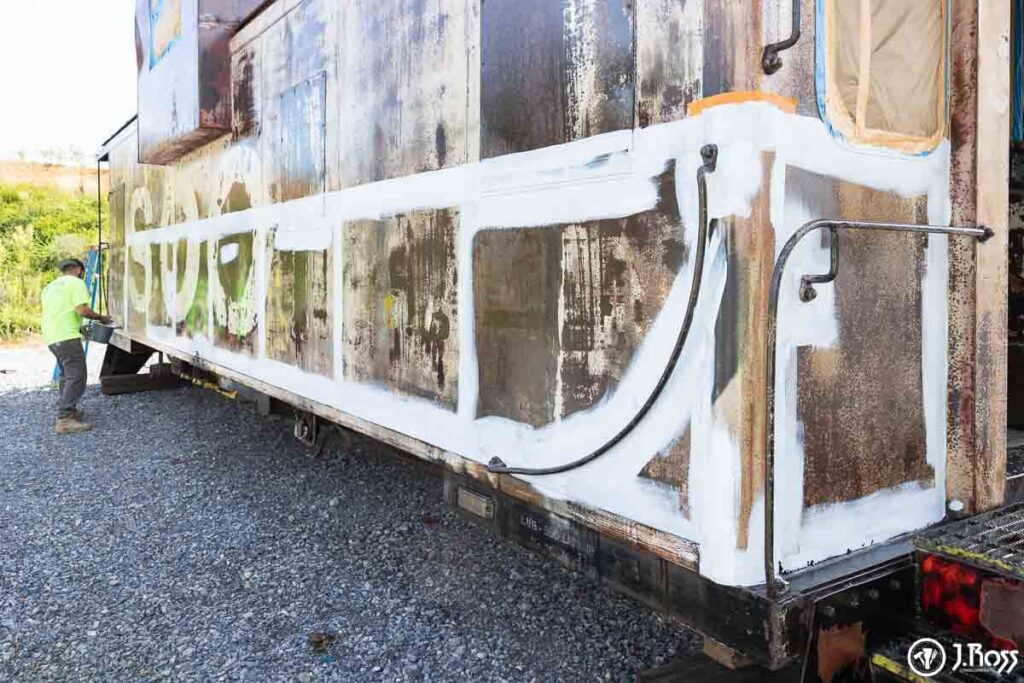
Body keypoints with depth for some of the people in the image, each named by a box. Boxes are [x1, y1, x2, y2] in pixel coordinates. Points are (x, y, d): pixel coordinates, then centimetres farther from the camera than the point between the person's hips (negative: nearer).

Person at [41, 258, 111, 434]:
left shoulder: (51, 286, 24)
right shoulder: (76, 282, -1)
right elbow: (81, 309, -14)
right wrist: (100, 318, 2)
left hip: (51, 337, 9)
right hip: (67, 336, -9)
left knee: (67, 374, 23)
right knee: (76, 377, -11)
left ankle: (68, 410, 29)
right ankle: (64, 420, -18)